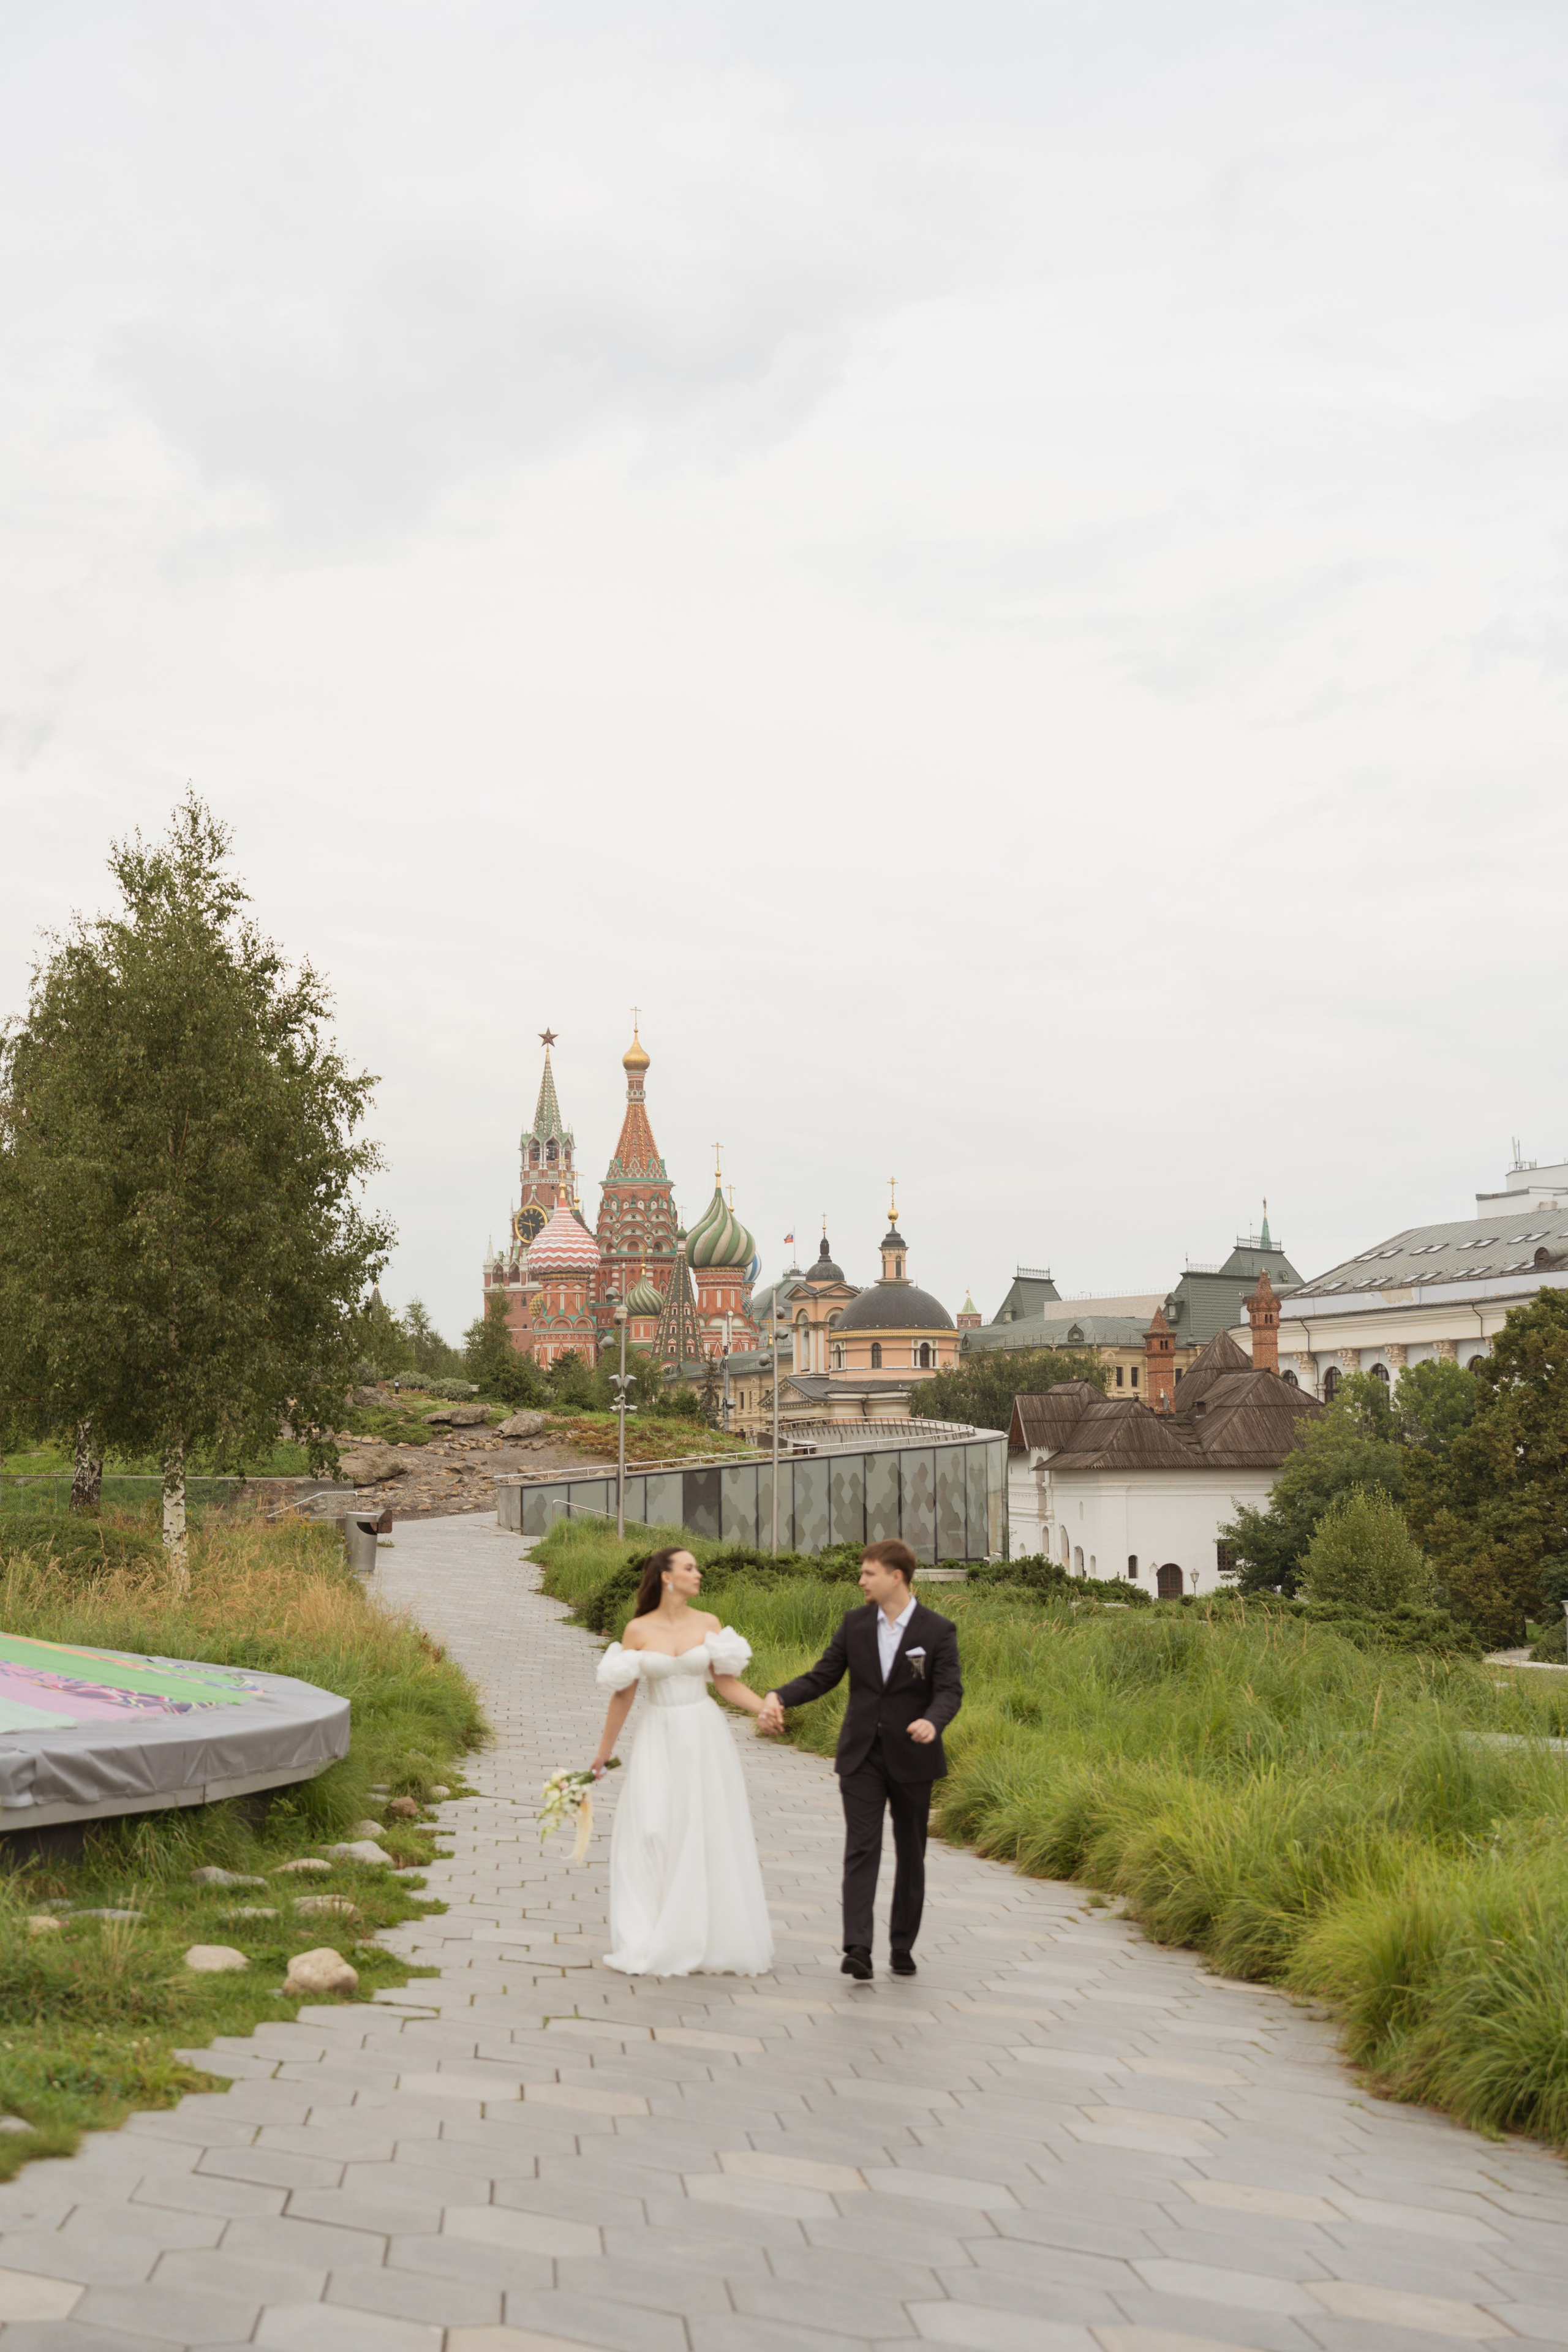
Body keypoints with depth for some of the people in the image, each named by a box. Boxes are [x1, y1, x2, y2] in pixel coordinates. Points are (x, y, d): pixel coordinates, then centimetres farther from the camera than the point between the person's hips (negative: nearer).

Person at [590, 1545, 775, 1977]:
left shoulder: (708, 1624, 2)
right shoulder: (638, 1630, -2)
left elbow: (727, 1683, 1)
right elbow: (623, 1694, 4)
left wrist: (767, 1708, -14)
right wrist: (604, 1750, 8)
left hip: (704, 1736, 1)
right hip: (660, 1736, -1)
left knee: (709, 1835, 3)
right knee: (651, 1834, -5)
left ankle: (712, 1940, 14)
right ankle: (648, 1946, 5)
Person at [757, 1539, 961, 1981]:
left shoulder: (938, 1631, -7)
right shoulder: (856, 1624, 4)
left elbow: (951, 1691, -14)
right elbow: (822, 1676, 5)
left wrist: (932, 1722, -36)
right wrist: (779, 1697, -12)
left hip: (911, 1758, -1)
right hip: (861, 1756, 2)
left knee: (910, 1856, 10)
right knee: (861, 1850, -9)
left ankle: (903, 1945, 23)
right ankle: (857, 1949, -18)